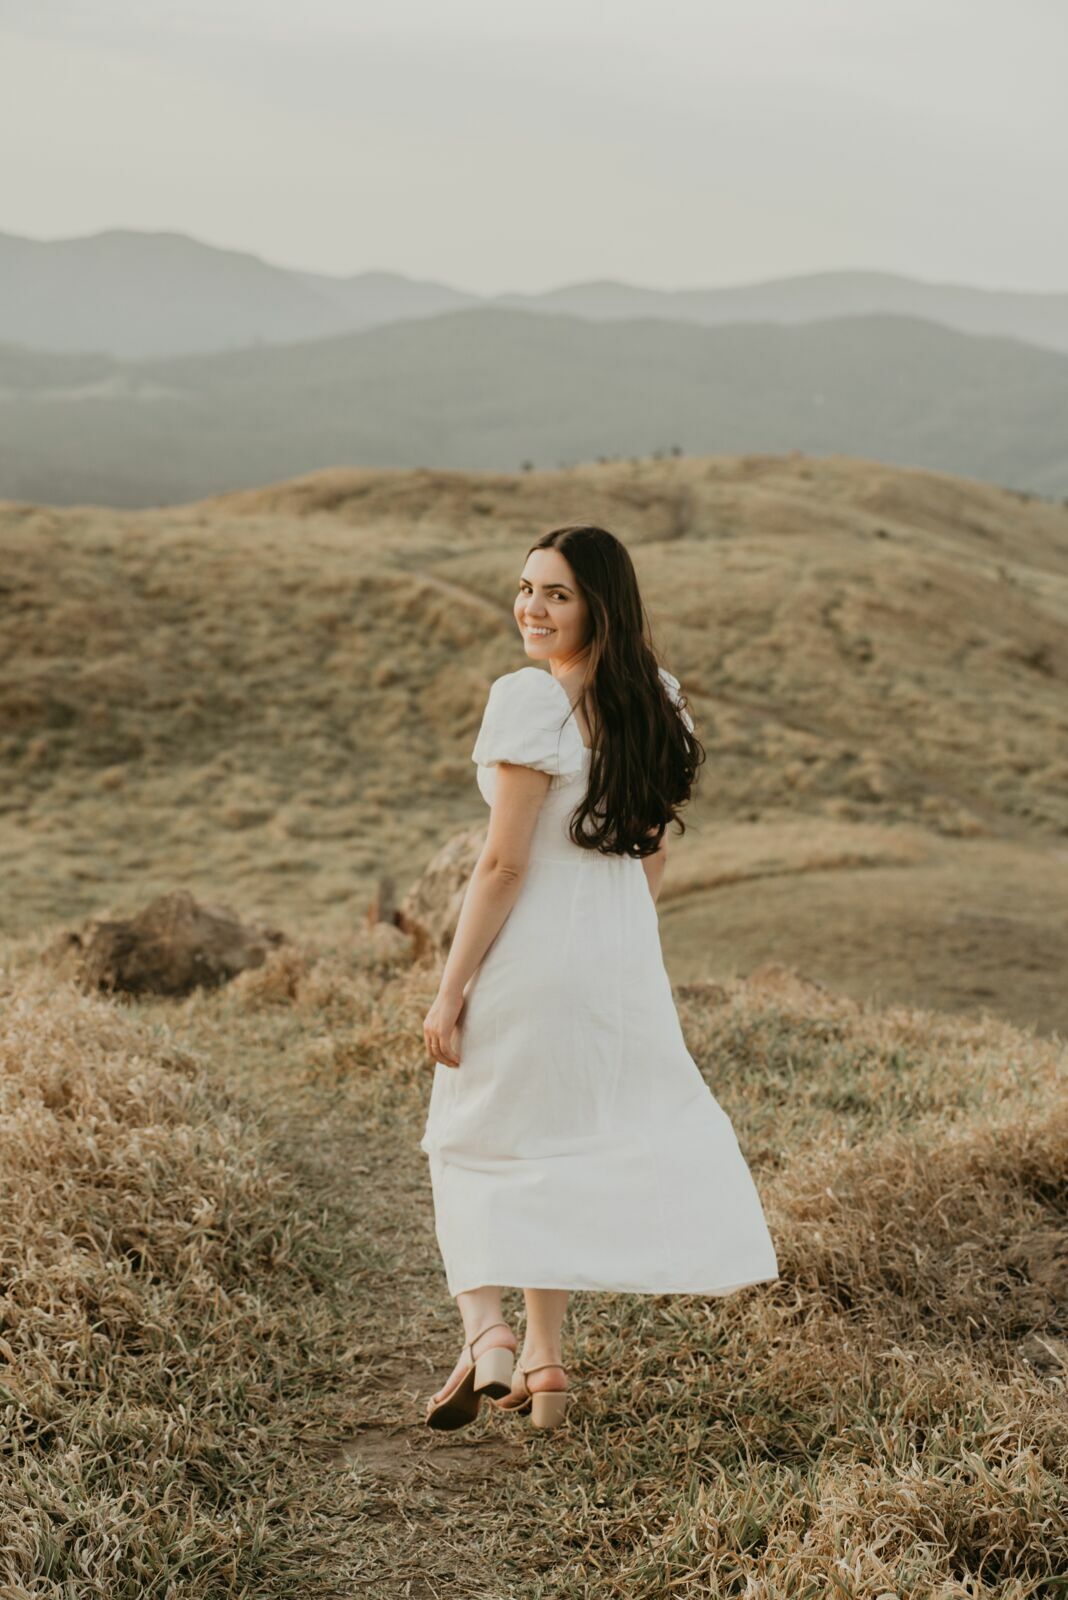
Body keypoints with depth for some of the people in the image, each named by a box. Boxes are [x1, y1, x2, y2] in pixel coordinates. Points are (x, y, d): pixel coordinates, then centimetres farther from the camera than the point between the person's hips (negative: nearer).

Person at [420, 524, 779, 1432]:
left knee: (472, 1149, 13)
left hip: (527, 951, -6)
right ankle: (545, 1367, 23)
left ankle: (485, 1331, -2)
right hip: (623, 960, 6)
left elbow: (504, 863, -18)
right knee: (560, 1149, 19)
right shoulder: (658, 704, 5)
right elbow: (653, 858, 11)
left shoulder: (530, 700, -18)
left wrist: (450, 989, -12)